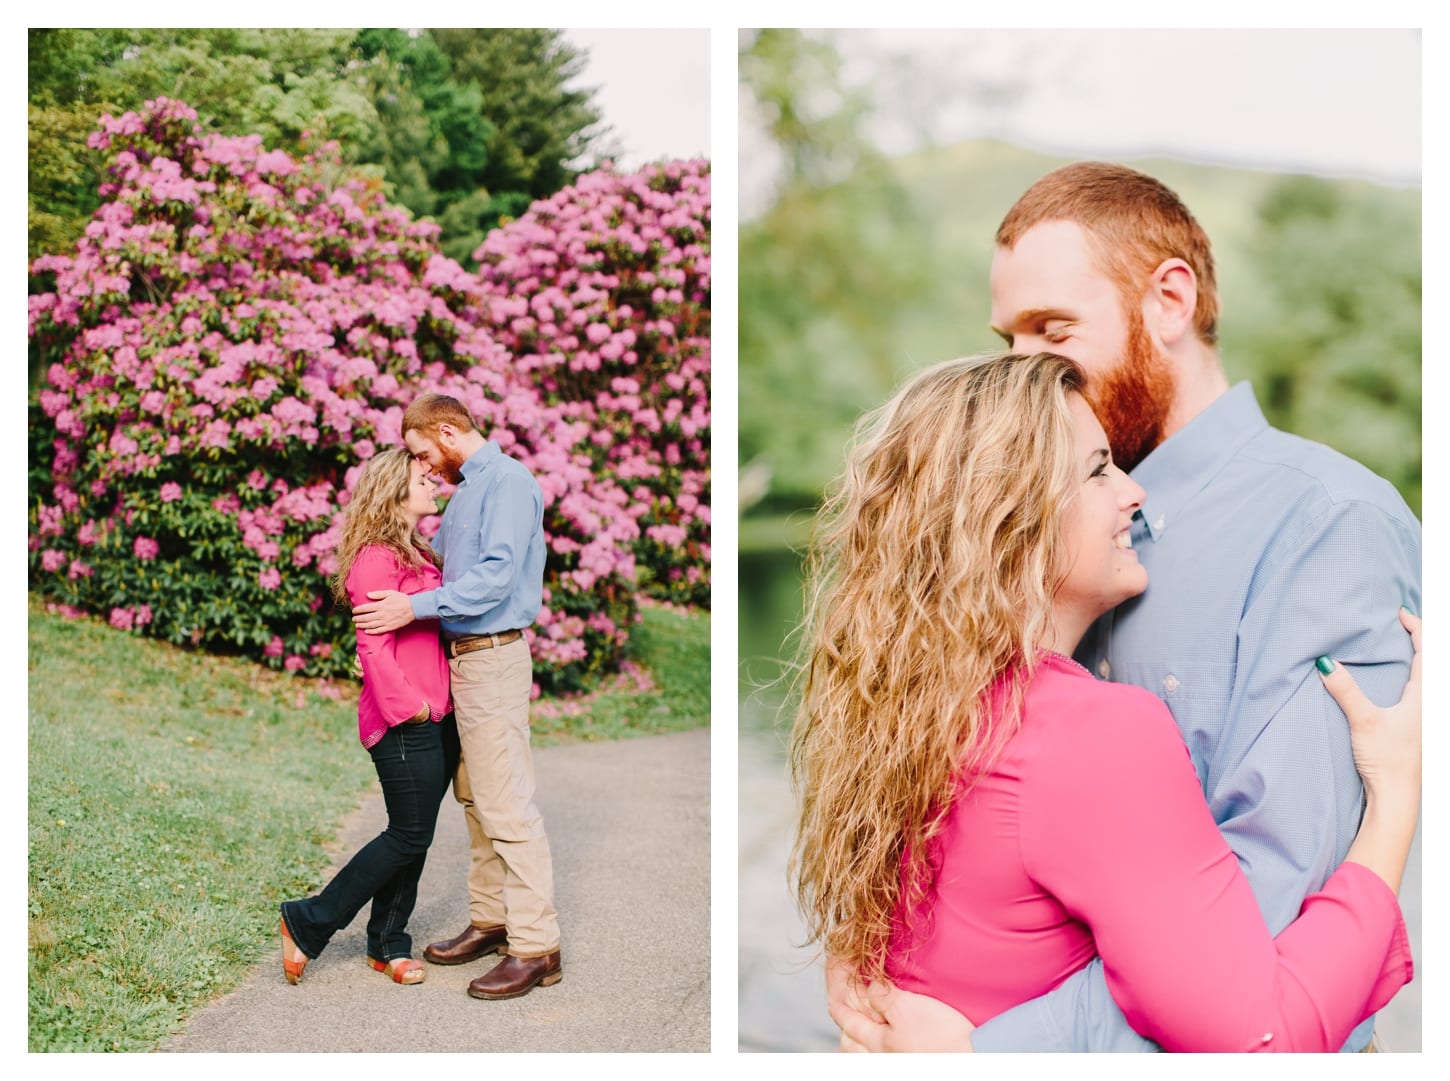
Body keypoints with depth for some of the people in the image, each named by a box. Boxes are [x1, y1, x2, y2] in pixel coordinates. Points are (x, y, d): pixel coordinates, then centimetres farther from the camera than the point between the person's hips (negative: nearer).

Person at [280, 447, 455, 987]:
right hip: (405, 724, -9)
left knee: (414, 836, 12)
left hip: (436, 718, 9)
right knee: (409, 836, -3)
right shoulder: (376, 558, -14)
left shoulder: (417, 554, 16)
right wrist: (408, 704, -20)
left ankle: (388, 943, 23)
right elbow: (373, 646, -19)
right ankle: (307, 923, 9)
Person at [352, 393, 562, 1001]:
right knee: (474, 799, 15)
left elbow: (498, 575, -22)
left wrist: (417, 607, -23)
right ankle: (490, 920, 26)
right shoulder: (464, 491, 18)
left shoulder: (508, 482, -12)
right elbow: (438, 559, 25)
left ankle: (536, 947, -5)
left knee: (506, 805, -9)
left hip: (493, 658, -10)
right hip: (460, 657, 10)